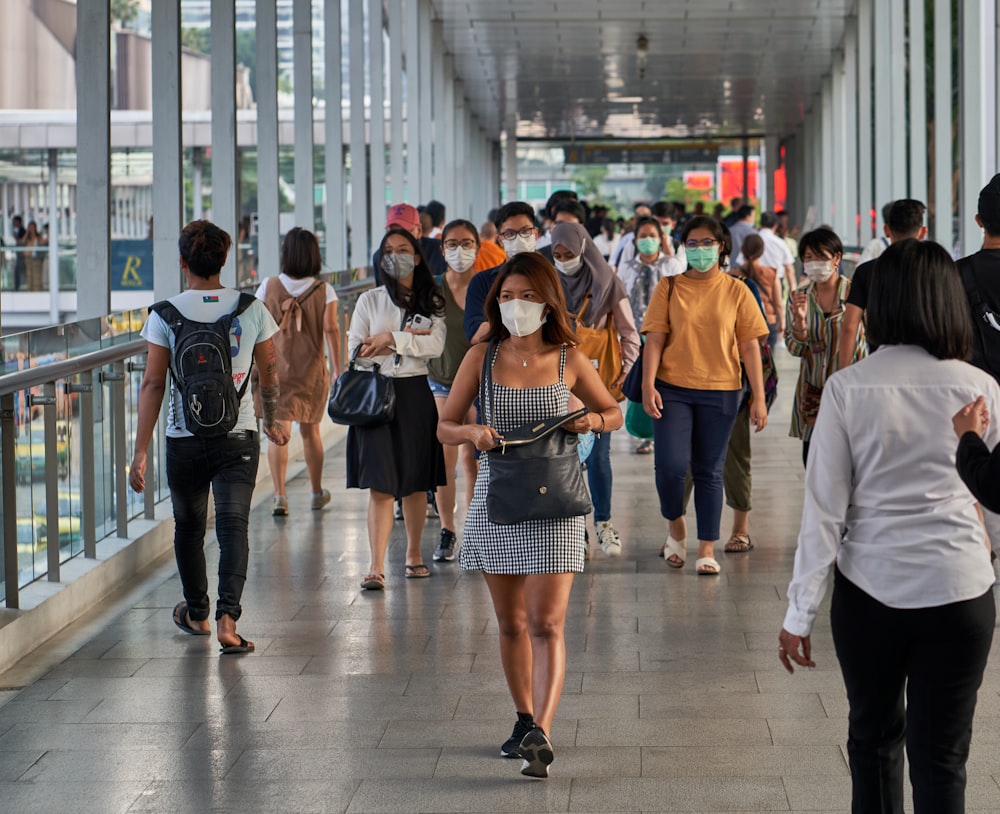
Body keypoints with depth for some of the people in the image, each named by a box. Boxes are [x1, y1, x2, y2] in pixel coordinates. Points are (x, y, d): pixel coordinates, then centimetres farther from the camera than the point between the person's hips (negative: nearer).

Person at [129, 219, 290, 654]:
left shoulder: (165, 314, -6)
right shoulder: (252, 309, -2)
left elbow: (153, 384, -8)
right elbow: (269, 375, 8)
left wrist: (141, 451, -5)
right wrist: (273, 421, 26)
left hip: (184, 439, 0)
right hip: (238, 437, 0)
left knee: (189, 525, 17)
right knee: (233, 524, -3)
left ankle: (196, 614, 34)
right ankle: (227, 617, -19)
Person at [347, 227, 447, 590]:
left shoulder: (431, 302, 8)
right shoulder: (370, 300, 8)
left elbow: (435, 346, -8)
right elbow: (355, 349, 0)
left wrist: (391, 338, -13)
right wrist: (408, 338, -6)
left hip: (415, 394, 1)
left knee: (416, 482, 8)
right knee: (380, 484, -9)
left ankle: (413, 554, 25)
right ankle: (376, 567, -14)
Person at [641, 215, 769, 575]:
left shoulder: (736, 291, 3)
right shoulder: (669, 288, 3)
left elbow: (750, 346, 2)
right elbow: (655, 339, 0)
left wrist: (759, 398, -3)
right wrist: (648, 385, -12)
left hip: (720, 391, 0)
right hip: (673, 388, 0)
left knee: (709, 471, 5)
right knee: (670, 464, -10)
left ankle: (707, 549, 13)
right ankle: (676, 526, 17)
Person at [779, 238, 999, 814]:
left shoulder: (848, 388, -7)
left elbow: (825, 506, -7)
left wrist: (801, 613, -1)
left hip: (869, 589, 1)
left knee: (874, 738, 21)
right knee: (941, 756, 6)